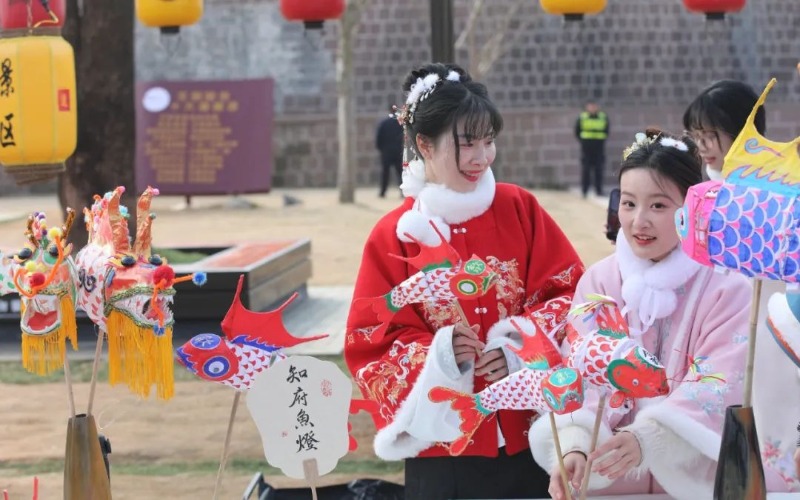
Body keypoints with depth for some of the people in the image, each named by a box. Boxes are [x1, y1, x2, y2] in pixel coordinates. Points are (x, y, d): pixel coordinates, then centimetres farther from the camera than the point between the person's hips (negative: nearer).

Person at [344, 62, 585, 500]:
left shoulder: (520, 210, 2)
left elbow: (568, 292, 2)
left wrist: (518, 348, -14)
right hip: (443, 441, -1)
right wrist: (438, 355, -19)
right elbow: (370, 345, -2)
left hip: (527, 431, 1)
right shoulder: (394, 236, -3)